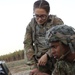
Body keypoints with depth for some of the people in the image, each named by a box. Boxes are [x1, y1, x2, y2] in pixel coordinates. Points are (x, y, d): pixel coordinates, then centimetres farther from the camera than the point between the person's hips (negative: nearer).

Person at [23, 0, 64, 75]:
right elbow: (27, 44, 2)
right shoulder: (31, 25, 4)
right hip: (40, 62, 2)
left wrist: (47, 55, -22)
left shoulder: (57, 21, -4)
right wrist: (33, 65, -7)